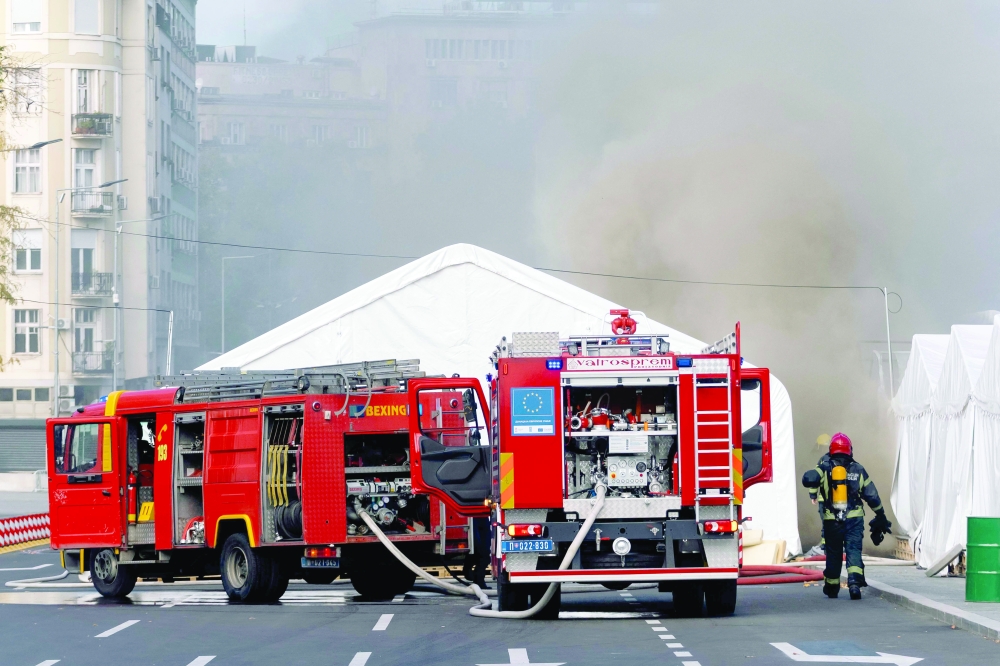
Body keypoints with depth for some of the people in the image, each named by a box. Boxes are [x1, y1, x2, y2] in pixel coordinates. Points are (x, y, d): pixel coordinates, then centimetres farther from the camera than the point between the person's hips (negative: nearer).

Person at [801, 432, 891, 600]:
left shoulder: (825, 468, -3)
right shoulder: (858, 469, 4)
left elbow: (808, 479, -21)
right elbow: (872, 495, 8)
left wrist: (813, 492, 2)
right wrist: (881, 516, 19)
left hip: (832, 520, 0)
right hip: (854, 519, 0)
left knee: (833, 553, 13)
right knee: (854, 550, -2)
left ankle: (832, 587, 22)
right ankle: (855, 582, -24)